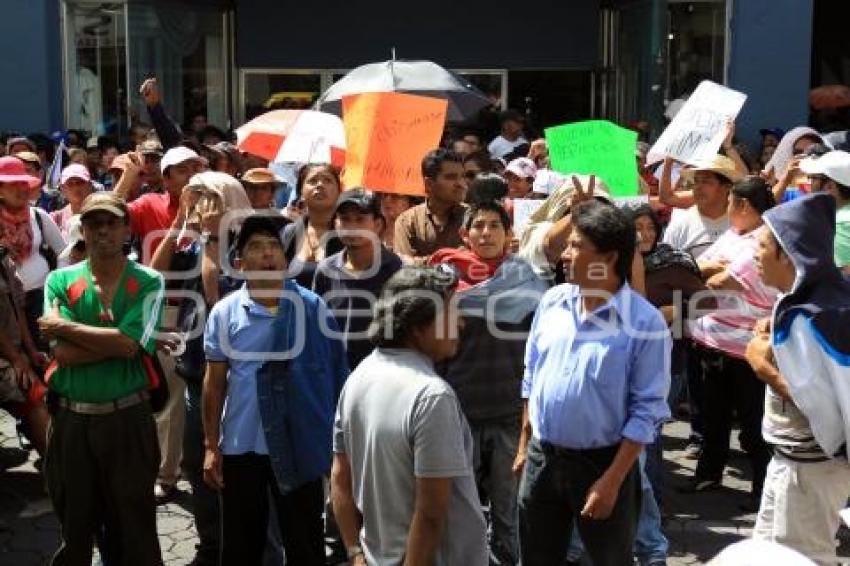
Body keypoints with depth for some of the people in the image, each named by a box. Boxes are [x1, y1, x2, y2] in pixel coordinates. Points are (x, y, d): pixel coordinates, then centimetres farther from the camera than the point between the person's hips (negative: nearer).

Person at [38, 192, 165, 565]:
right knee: (74, 526, 16)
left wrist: (65, 326, -11)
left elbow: (128, 344, -17)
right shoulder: (61, 281, 2)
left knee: (134, 527, 8)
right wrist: (116, 339, -15)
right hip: (71, 420, 2)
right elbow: (65, 353, -9)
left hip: (128, 418, -2)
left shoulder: (148, 282, -3)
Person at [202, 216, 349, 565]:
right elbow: (215, 382, 3)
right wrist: (211, 446, 3)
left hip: (299, 446, -1)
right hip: (240, 446, 1)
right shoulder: (224, 312, -4)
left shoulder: (312, 307, -6)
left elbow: (335, 375, -1)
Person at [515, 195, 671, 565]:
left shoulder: (645, 322, -17)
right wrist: (524, 445, 11)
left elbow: (647, 410, -15)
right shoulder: (552, 301, -1)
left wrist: (612, 480, -17)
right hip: (542, 456, 5)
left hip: (601, 462, -4)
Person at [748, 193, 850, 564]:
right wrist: (775, 342, 1)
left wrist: (763, 367, -20)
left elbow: (819, 404, -29)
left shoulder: (808, 318, -27)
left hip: (809, 465, -10)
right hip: (797, 457, 10)